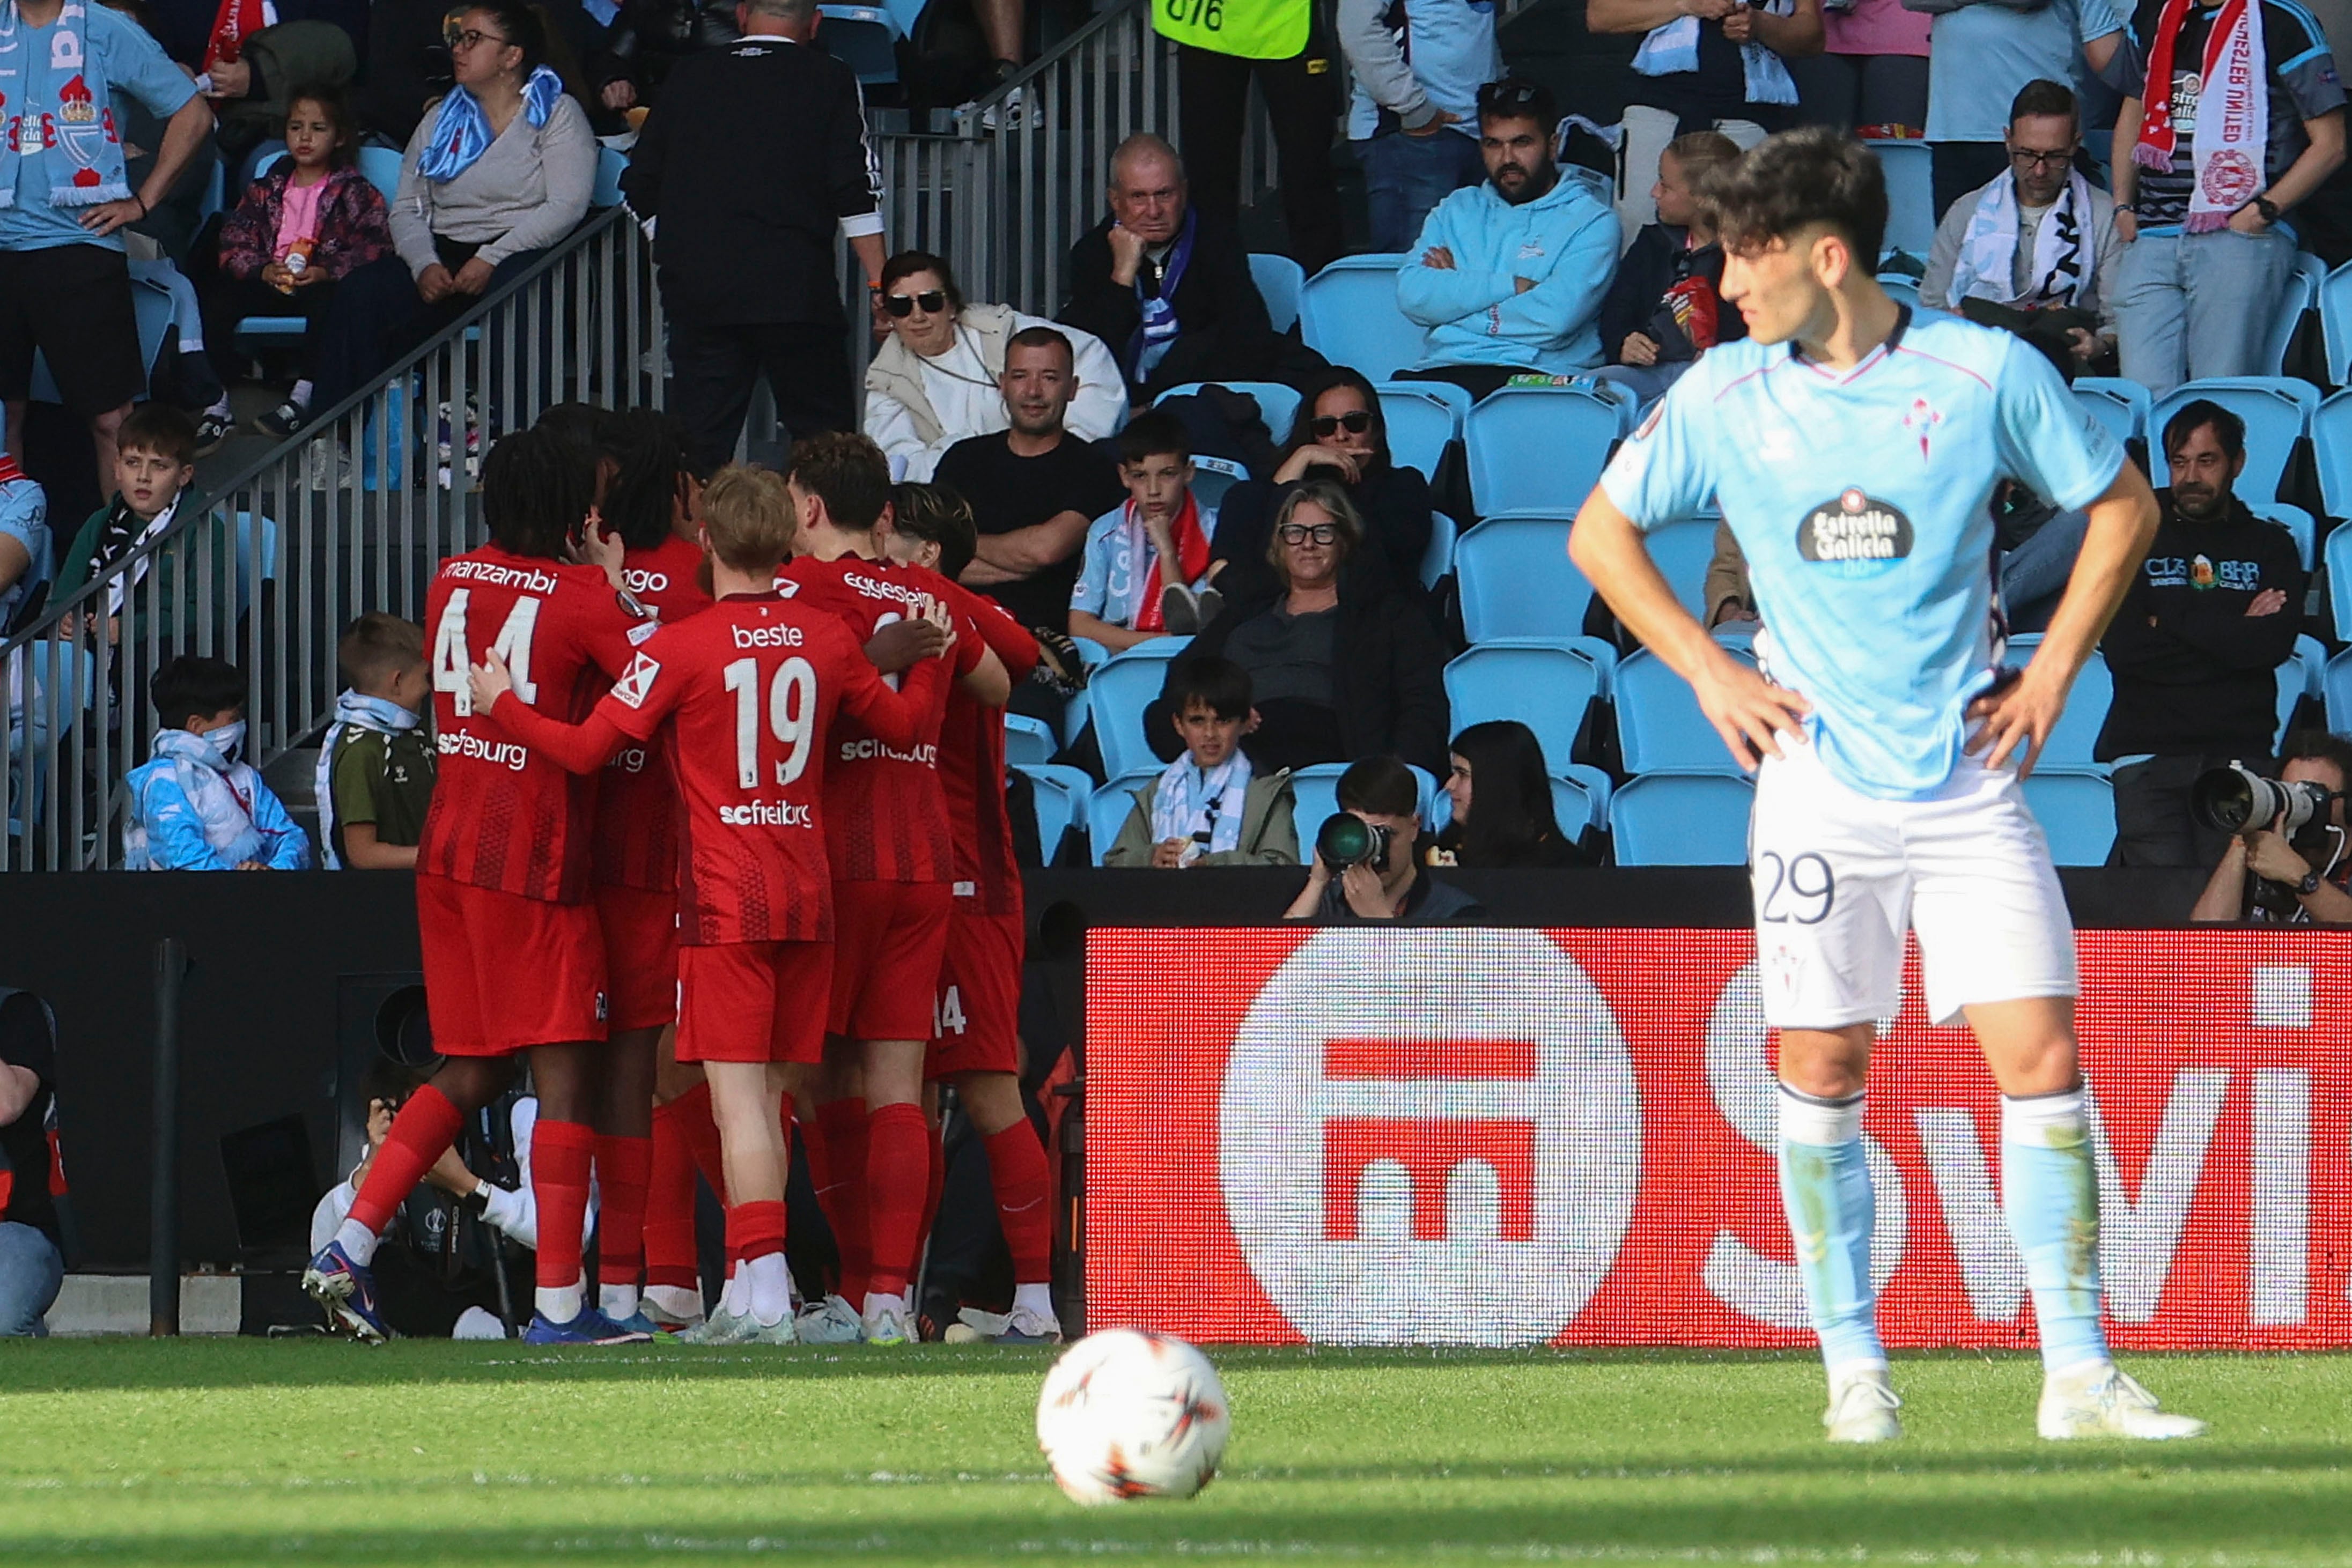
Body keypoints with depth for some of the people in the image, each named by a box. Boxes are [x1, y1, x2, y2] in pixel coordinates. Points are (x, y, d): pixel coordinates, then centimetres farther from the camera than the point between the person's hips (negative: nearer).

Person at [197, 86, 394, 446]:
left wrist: (326, 273, -22)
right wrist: (263, 270, -13)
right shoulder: (266, 190, 19)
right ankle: (215, 402, -23)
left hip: (321, 284, -4)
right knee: (219, 300, -24)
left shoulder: (355, 193, 8)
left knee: (327, 301, -39)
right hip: (270, 285, 4)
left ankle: (302, 399, -40)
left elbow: (374, 248, -6)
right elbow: (235, 243, 8)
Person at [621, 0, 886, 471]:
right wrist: (879, 284, -1)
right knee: (823, 437, 4)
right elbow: (857, 194, -5)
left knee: (698, 447, 4)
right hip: (795, 289, -3)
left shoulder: (689, 77, 9)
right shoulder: (830, 81, 1)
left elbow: (641, 187, 14)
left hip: (697, 289, 3)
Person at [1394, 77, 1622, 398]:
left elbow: (1555, 317, -9)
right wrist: (1511, 286, -3)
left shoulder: (1592, 221, 8)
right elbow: (1412, 296, 6)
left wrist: (1455, 286, 3)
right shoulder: (1458, 209, 23)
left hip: (1535, 373, -4)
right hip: (1443, 368, 4)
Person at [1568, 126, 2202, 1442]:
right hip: (1819, 782, 1)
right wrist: (1709, 673, 4)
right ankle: (1856, 1371, 9)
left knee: (2041, 1056, -8)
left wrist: (2053, 673, 2)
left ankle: (2079, 1376, -3)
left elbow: (2125, 507, 9)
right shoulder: (1725, 397, 0)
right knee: (1824, 1070, -1)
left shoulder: (1987, 374, -4)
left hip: (1970, 780, -1)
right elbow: (1601, 533, 14)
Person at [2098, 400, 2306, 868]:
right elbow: (2121, 649, -2)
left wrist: (2171, 623, -1)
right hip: (2150, 750, 0)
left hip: (2239, 752, 0)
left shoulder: (2269, 545, 15)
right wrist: (2233, 632, 1)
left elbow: (2276, 644, -3)